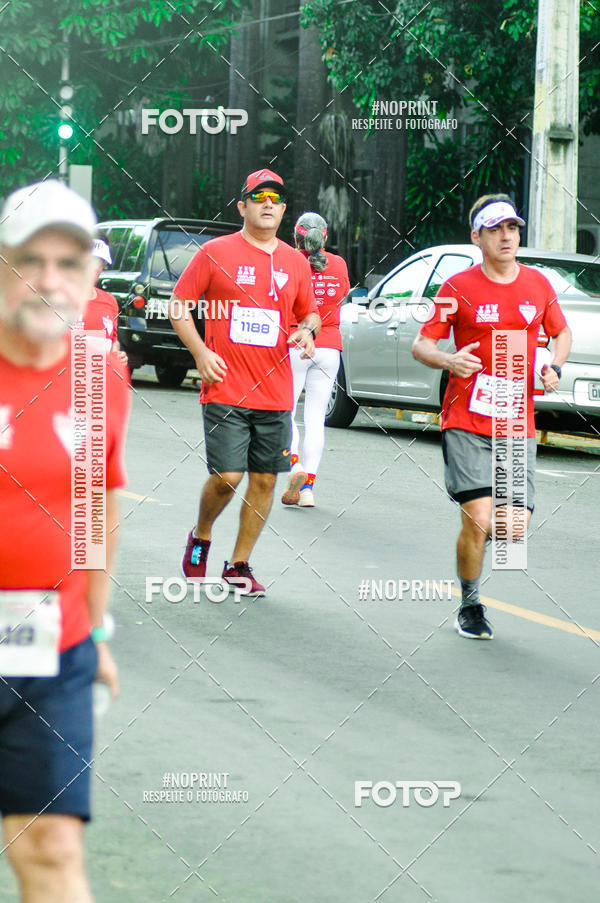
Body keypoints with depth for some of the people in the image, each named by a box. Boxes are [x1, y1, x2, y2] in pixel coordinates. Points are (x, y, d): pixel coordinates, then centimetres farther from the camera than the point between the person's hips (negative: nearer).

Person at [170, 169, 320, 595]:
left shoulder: (295, 263, 10)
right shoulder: (215, 253, 0)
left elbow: (310, 313, 22)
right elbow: (179, 305, 4)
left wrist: (307, 330, -2)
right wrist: (200, 352, -8)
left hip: (275, 393, 4)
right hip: (225, 389, -4)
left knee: (265, 479, 4)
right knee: (227, 477, -10)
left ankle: (239, 565, 16)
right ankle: (201, 537, 19)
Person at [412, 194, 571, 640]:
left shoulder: (538, 285, 7)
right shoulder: (459, 288, -3)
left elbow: (561, 332, 23)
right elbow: (422, 344, 0)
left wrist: (555, 367, 3)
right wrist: (449, 360, -22)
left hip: (518, 426, 3)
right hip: (466, 423, -3)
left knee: (515, 526, -6)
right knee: (479, 519, -14)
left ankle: (479, 538, 31)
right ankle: (470, 605, 9)